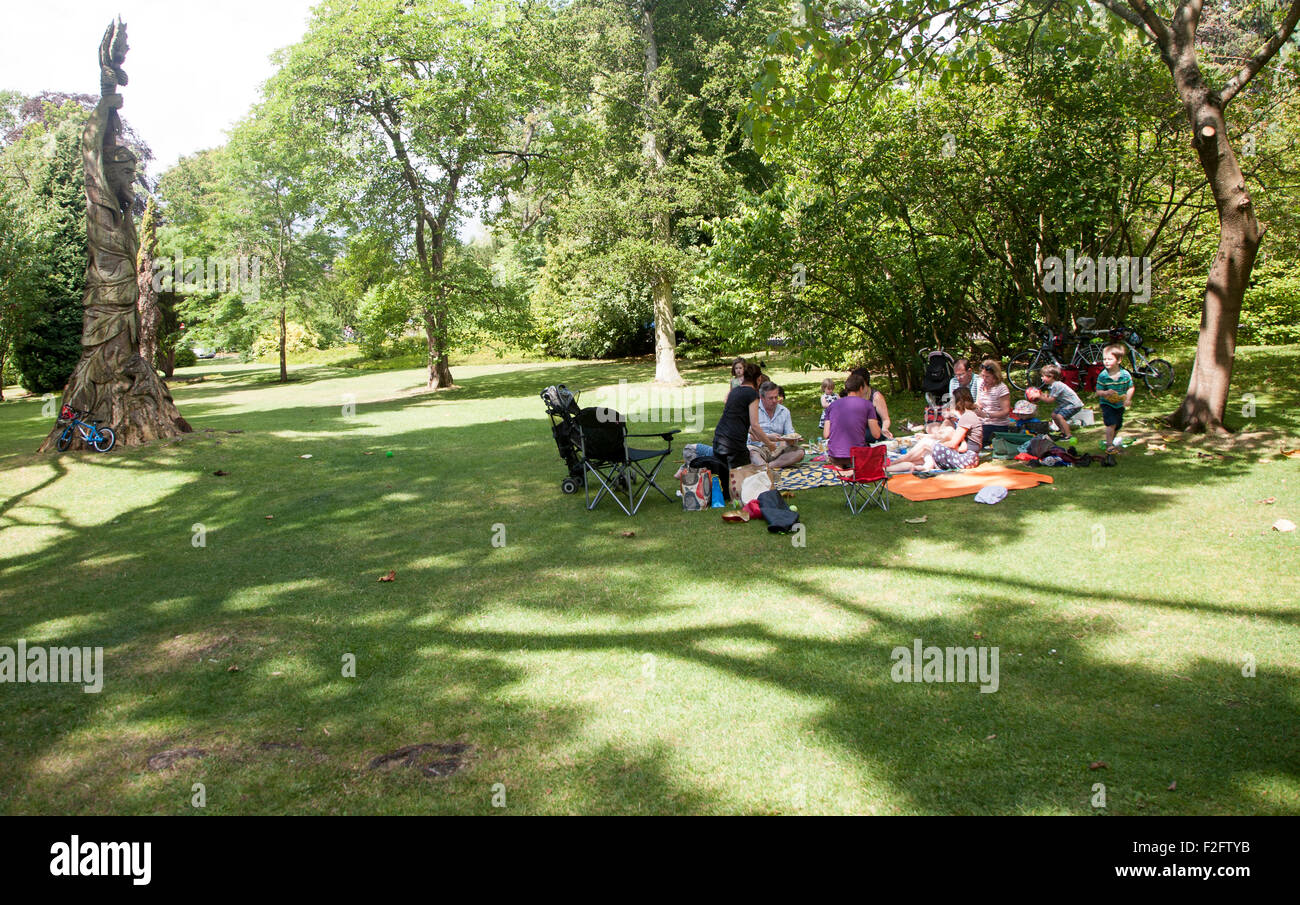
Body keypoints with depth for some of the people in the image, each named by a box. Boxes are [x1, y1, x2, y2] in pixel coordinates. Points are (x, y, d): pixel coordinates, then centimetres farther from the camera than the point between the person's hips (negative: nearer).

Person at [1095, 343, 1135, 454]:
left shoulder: (1125, 374, -10)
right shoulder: (1102, 376, -15)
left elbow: (1131, 387, 3)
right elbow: (1098, 392, -10)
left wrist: (1127, 399, -11)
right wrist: (1106, 393, -32)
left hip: (1120, 404, 3)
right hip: (1107, 404, -3)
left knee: (1117, 426, 15)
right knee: (1111, 424, -18)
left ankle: (1111, 441, 38)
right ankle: (1109, 445, -8)